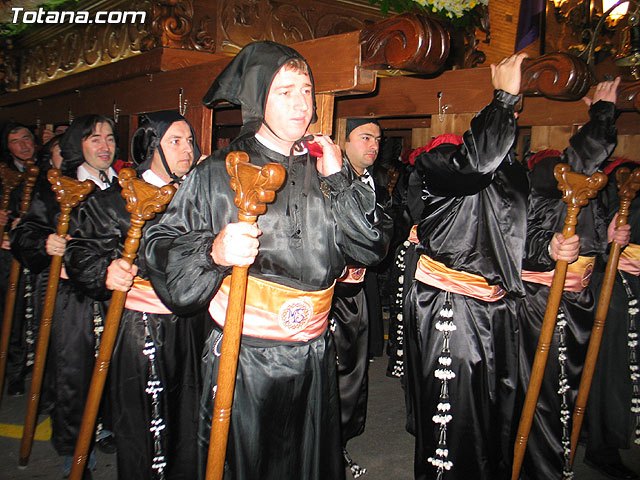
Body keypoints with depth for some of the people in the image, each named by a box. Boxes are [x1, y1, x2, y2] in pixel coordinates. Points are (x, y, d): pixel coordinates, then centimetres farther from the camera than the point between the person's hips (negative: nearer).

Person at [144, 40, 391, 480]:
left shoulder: (325, 170, 5)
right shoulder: (220, 172, -5)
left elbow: (372, 247, 1)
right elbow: (162, 246, -9)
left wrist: (338, 180, -6)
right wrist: (213, 251, -27)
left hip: (315, 357, 4)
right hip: (242, 359, -4)